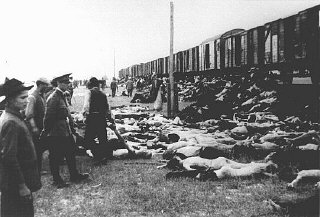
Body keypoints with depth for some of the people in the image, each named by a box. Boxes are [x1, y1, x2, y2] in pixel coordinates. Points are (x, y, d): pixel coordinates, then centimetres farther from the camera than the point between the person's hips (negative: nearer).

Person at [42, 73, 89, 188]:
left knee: (71, 153, 17)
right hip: (56, 134, -10)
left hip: (66, 132, 10)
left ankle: (74, 175, 29)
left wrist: (72, 129, 18)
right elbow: (48, 117, -19)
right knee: (55, 157, 4)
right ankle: (57, 180, 17)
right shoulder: (53, 98, -18)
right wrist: (45, 132, -15)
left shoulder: (62, 96, 12)